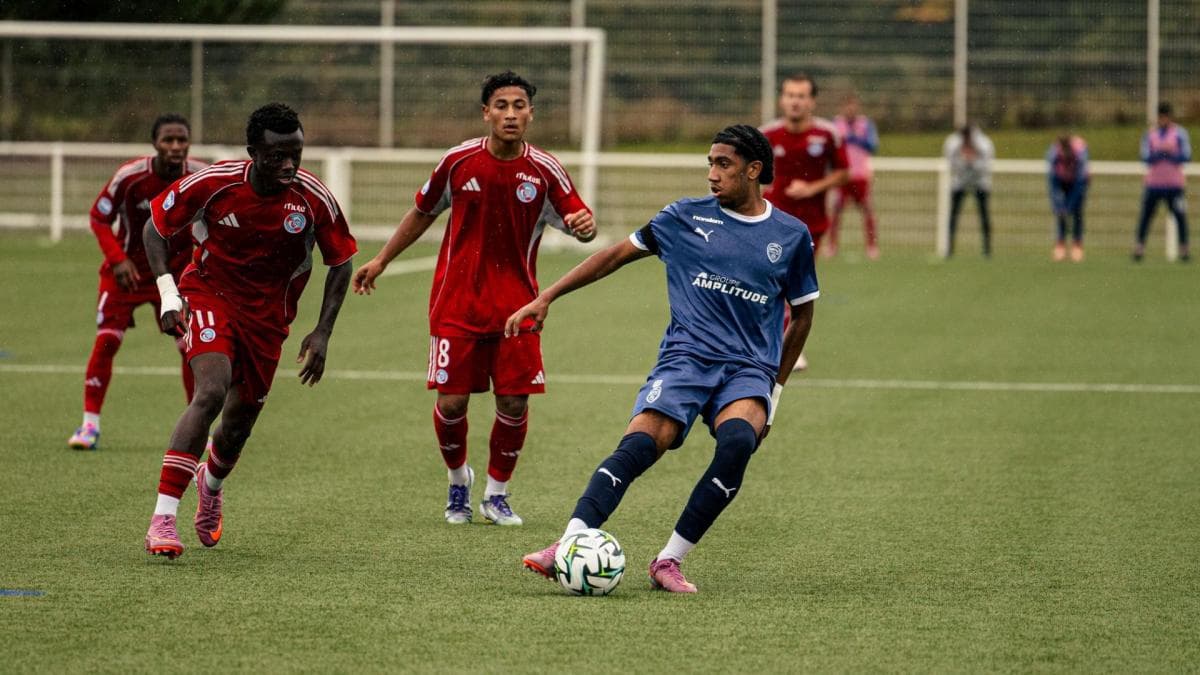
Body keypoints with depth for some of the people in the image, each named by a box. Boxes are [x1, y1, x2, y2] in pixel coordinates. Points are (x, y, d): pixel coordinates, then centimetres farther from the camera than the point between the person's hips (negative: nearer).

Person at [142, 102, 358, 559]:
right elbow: (155, 226, -4)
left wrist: (322, 333, -6)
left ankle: (211, 484, 48)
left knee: (239, 423, 9)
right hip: (209, 293, -3)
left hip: (268, 311, 3)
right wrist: (167, 292, -16)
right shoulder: (213, 184, -19)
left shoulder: (315, 200, -16)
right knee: (212, 391, -27)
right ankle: (162, 518, -29)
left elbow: (340, 263, 0)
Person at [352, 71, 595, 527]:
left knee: (514, 403, -4)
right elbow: (424, 212, 11)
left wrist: (585, 225, -32)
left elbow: (579, 222, -7)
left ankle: (496, 494, 18)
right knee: (451, 402, -4)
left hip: (515, 303, 0)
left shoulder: (545, 172, -7)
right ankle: (458, 480, 25)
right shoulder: (459, 161, -4)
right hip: (457, 298, 0)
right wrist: (381, 261, 17)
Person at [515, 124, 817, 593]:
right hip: (685, 357, 0)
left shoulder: (791, 236, 9)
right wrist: (545, 299, 11)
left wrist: (775, 385, 19)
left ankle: (668, 562, -23)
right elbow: (615, 256, 15)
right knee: (637, 447, -26)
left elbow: (801, 313, 21)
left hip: (750, 368, 0)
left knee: (738, 442, -32)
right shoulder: (686, 217, 8)